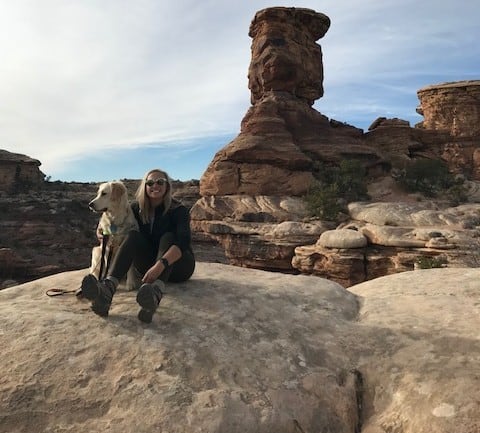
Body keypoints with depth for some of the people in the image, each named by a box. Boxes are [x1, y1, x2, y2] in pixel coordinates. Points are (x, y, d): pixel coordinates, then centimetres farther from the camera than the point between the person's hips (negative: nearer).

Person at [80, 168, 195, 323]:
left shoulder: (178, 210, -14)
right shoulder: (137, 208, 0)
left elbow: (183, 242, -30)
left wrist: (161, 265, -46)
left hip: (177, 265, -3)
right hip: (150, 267, 3)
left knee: (168, 237, -31)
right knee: (133, 236, -22)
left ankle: (155, 294, -59)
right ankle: (107, 291, -46)